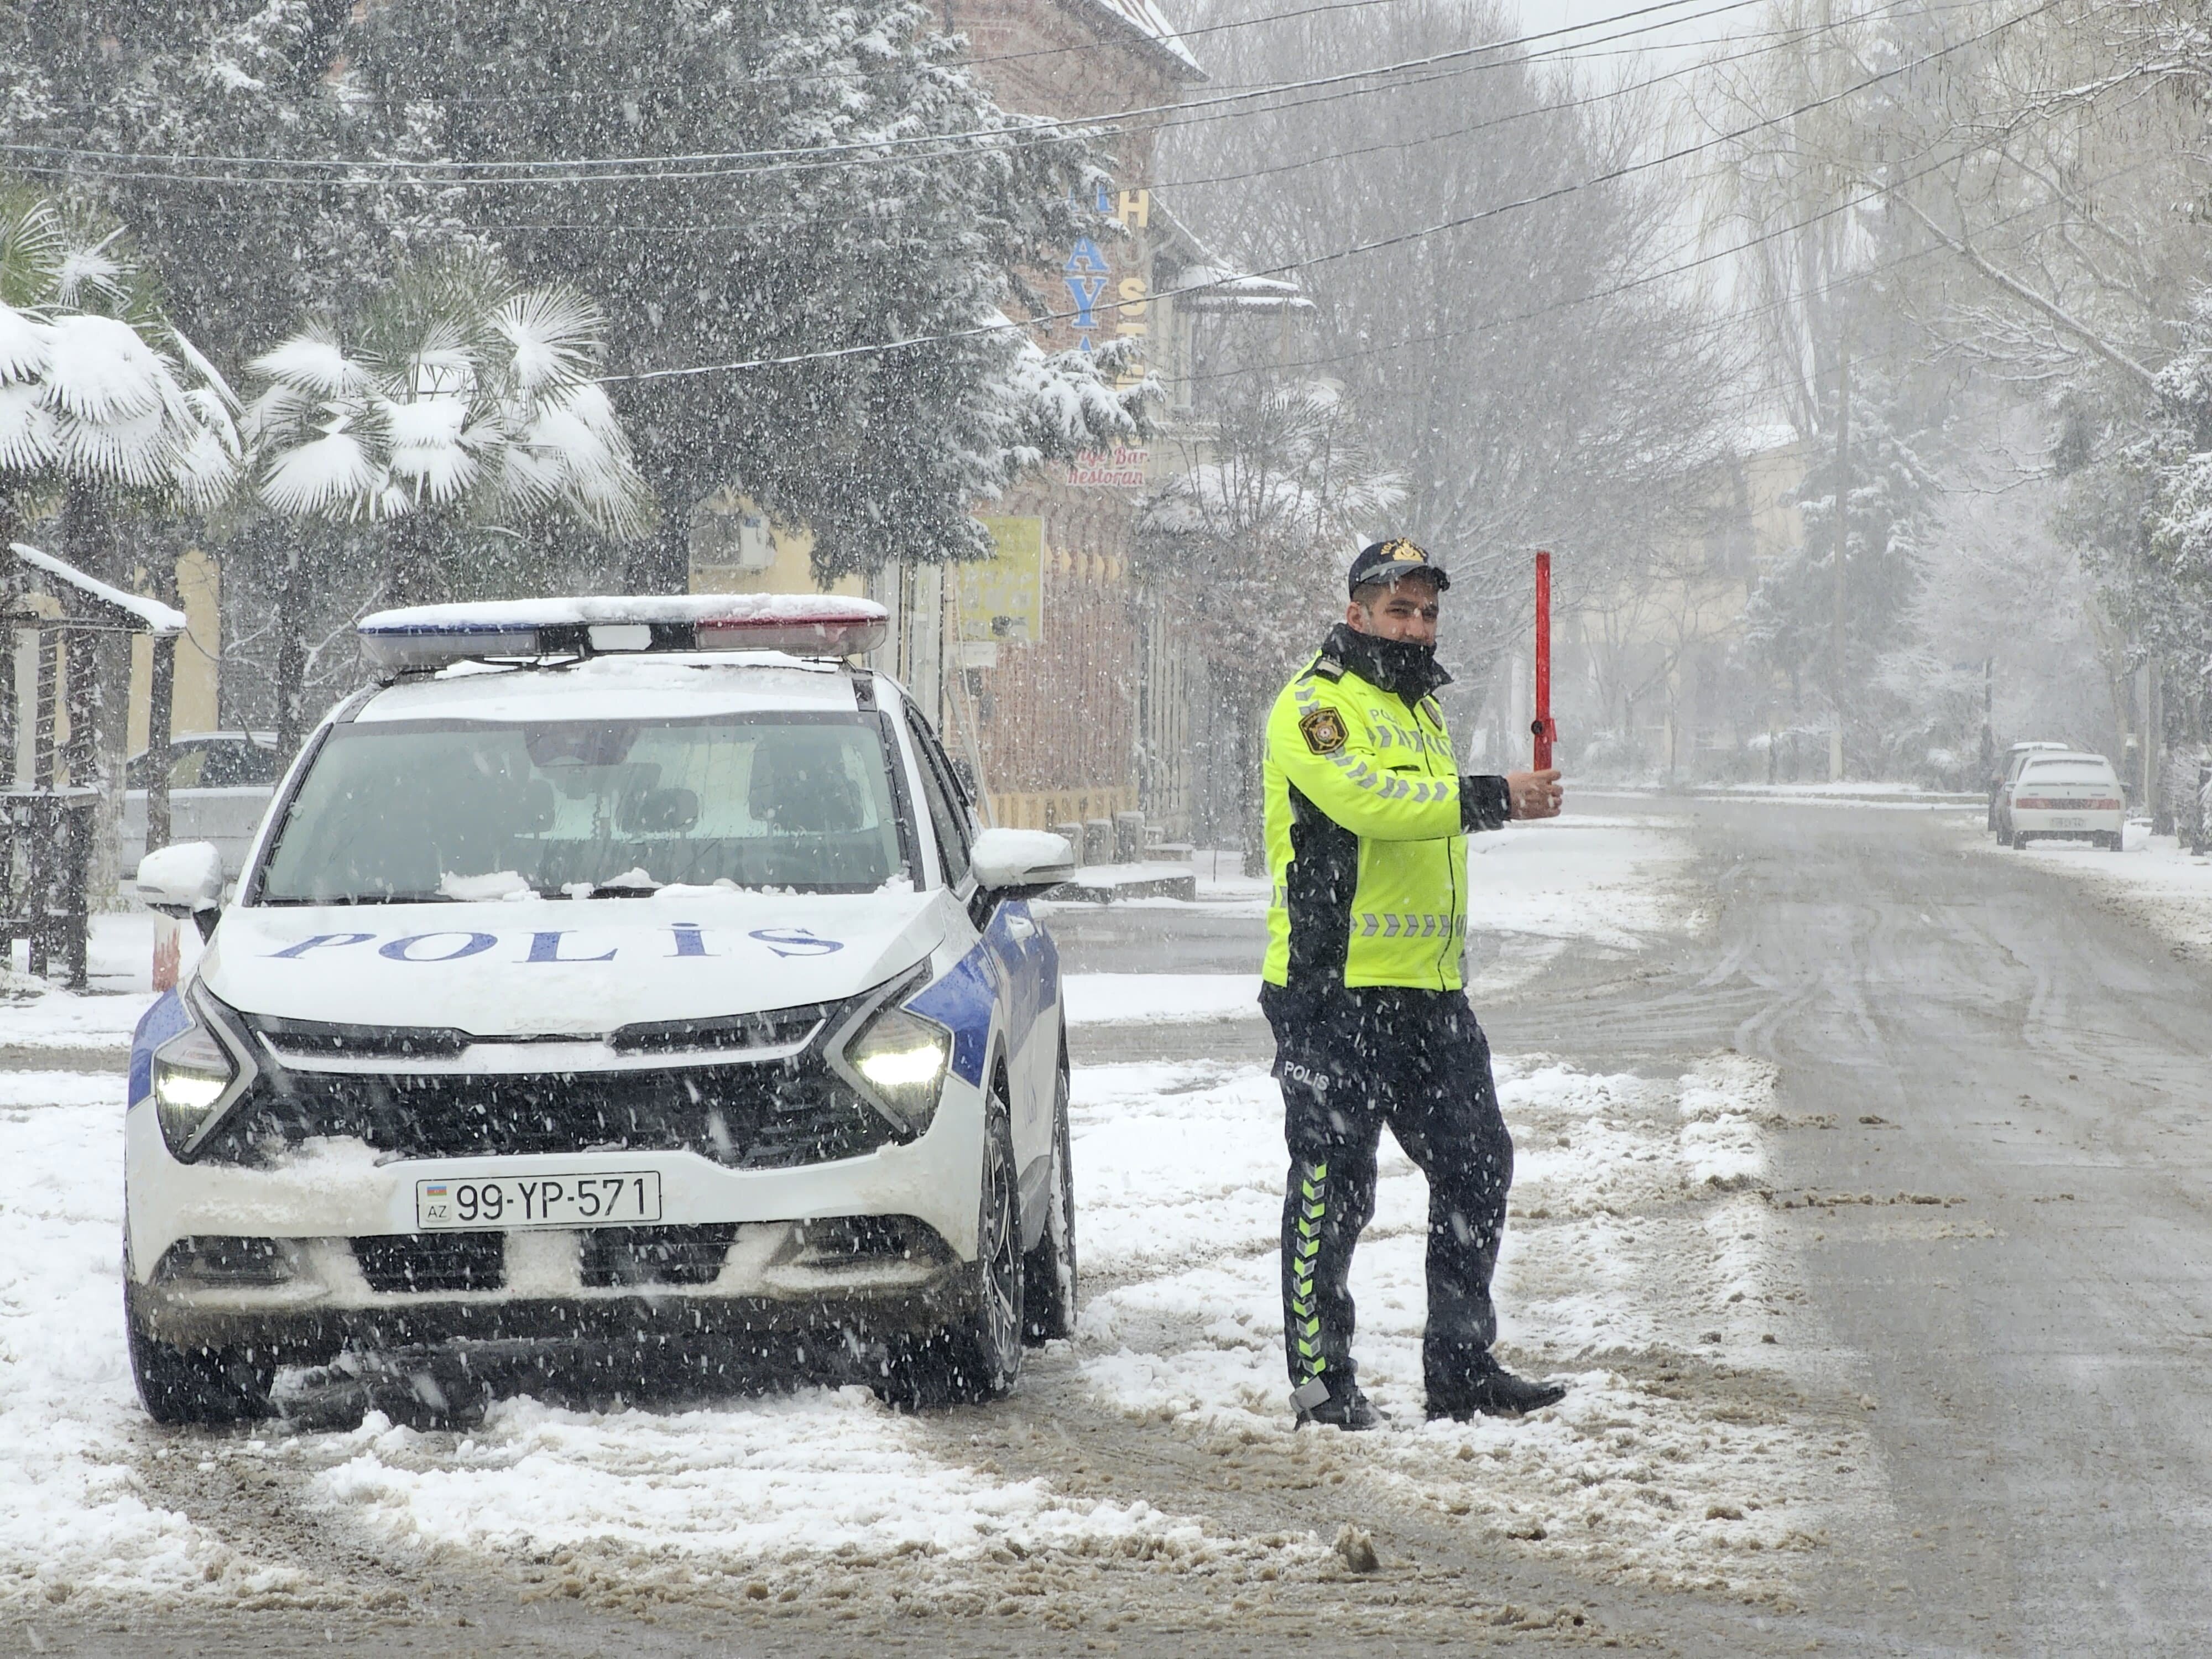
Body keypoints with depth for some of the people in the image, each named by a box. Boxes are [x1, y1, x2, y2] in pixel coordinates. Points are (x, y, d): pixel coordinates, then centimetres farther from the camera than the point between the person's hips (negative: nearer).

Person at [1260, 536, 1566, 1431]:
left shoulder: (1422, 710, 21)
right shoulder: (1315, 705, -8)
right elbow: (1365, 799, -24)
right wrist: (1492, 799, -27)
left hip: (1427, 991, 8)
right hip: (1333, 990, -8)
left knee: (1477, 1165, 6)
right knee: (1333, 1187, -4)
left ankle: (1463, 1367, 14)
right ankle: (1320, 1380, 3)